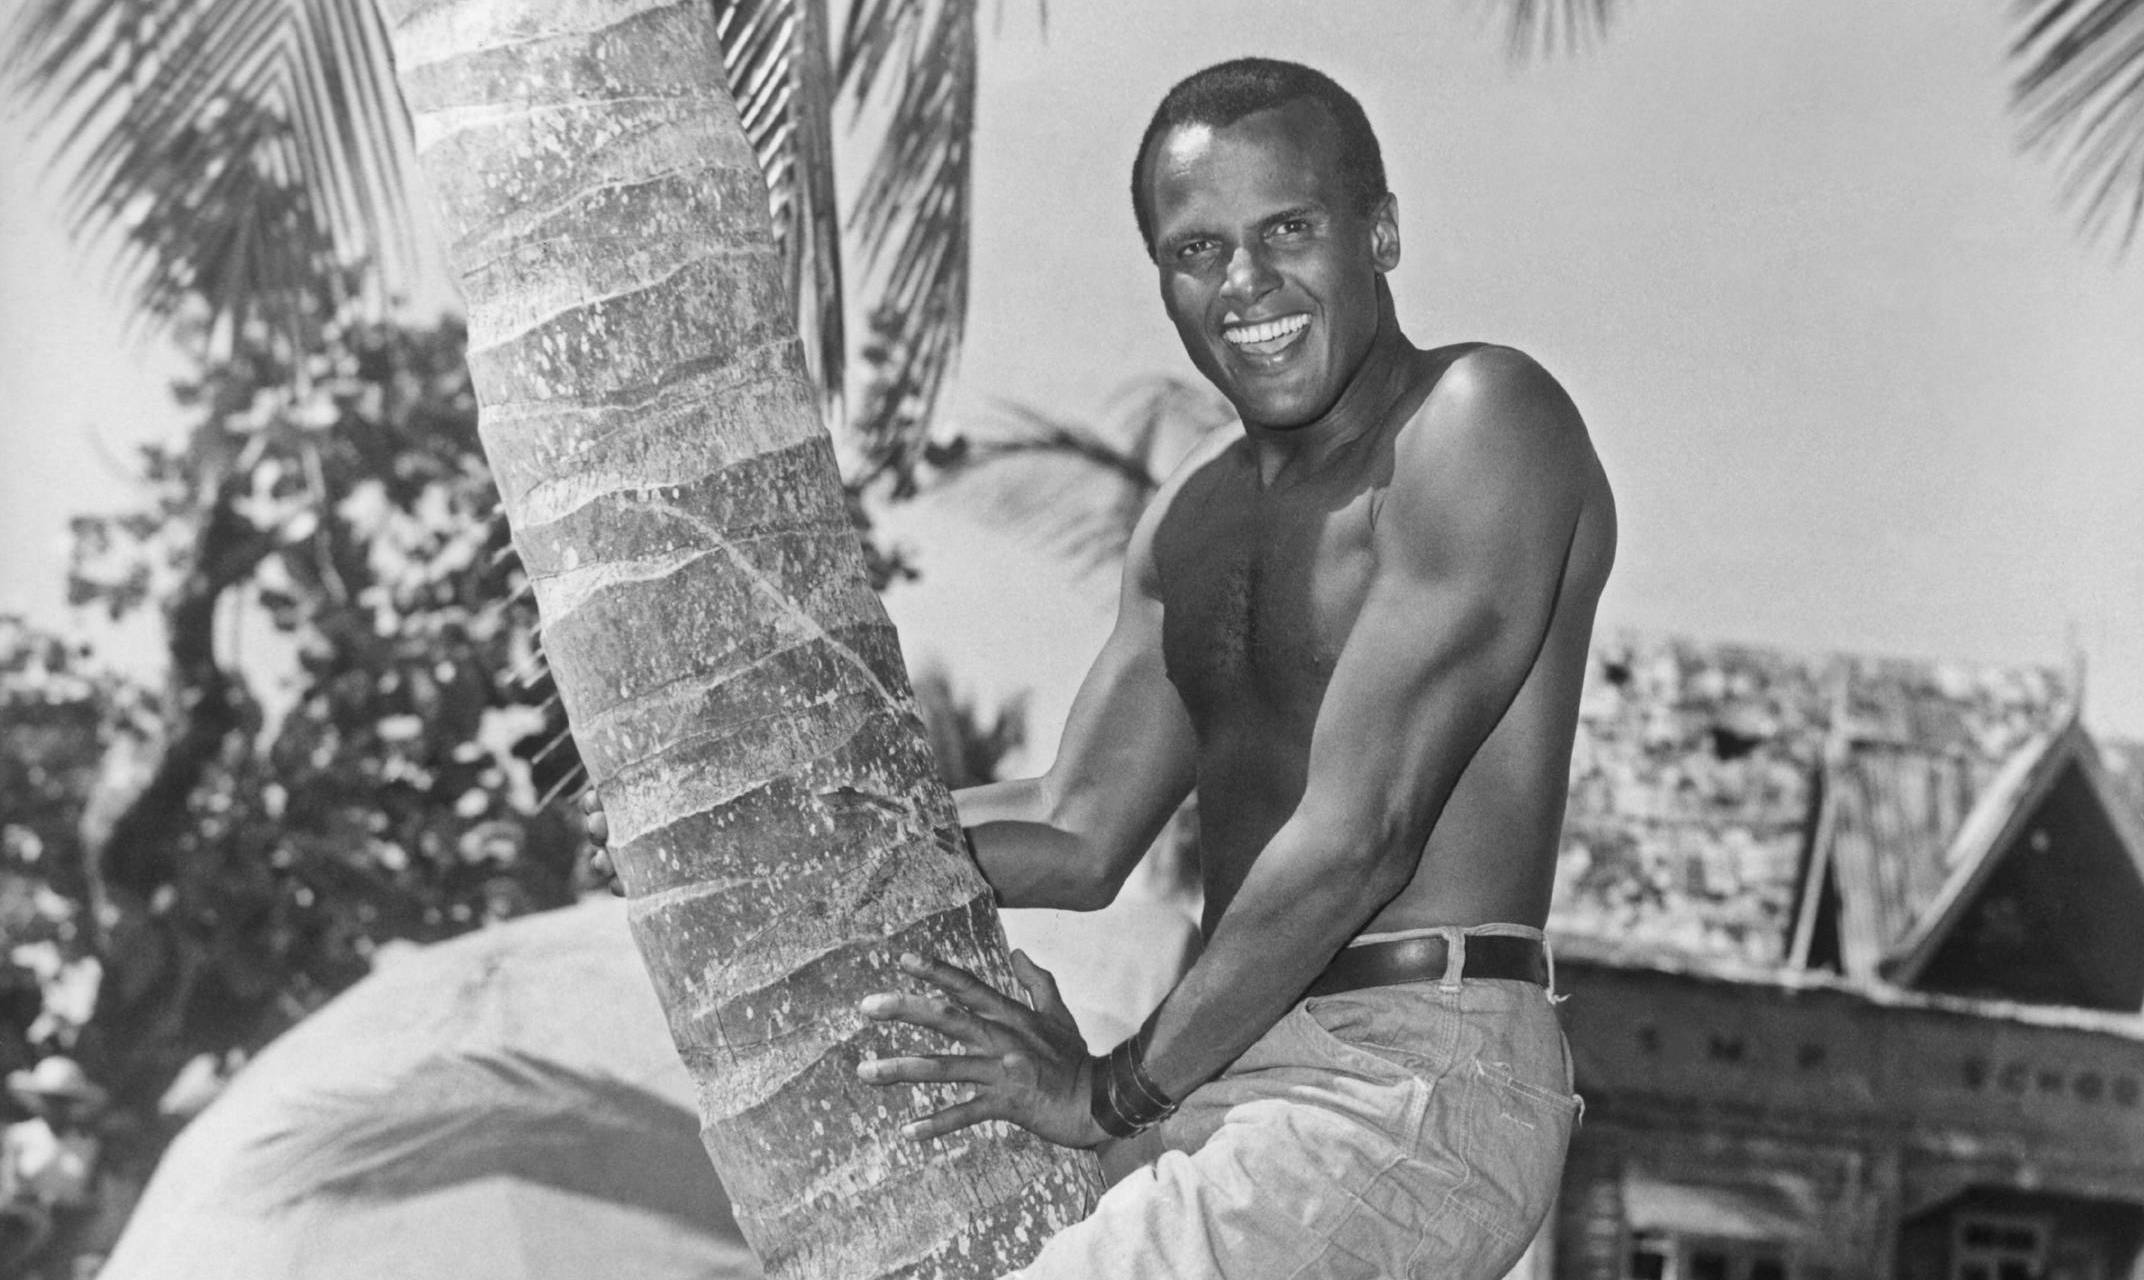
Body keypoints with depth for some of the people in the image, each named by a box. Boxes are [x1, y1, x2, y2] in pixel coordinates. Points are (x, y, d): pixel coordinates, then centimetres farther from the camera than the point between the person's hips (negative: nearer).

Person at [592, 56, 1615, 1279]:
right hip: (1242, 1085, 9)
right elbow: (1078, 840, 16)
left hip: (1417, 1084, -9)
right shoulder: (1196, 514, 17)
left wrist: (1115, 1090, -9)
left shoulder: (1478, 422, -11)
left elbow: (1360, 831, -16)